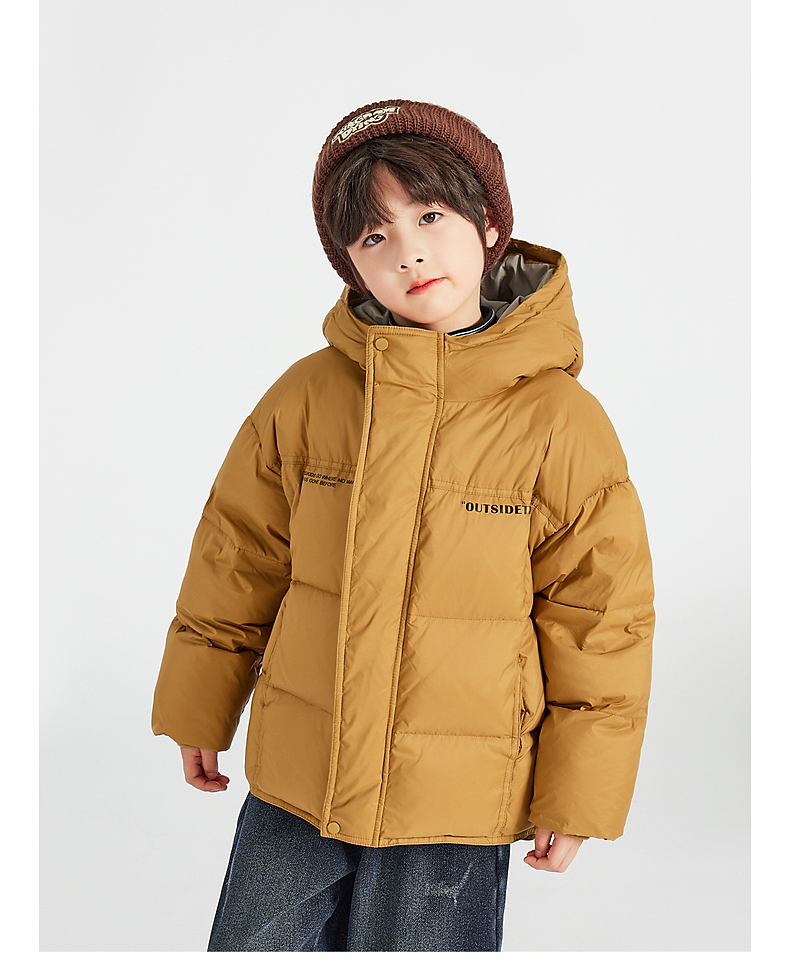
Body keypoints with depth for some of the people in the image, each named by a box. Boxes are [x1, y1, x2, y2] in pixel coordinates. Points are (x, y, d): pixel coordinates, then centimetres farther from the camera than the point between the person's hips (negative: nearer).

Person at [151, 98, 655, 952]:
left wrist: (576, 798, -1)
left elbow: (598, 619, -5)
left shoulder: (561, 422, -11)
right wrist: (198, 715, 13)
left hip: (456, 795, -2)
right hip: (293, 780, 3)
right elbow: (236, 564, 6)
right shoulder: (307, 395, -5)